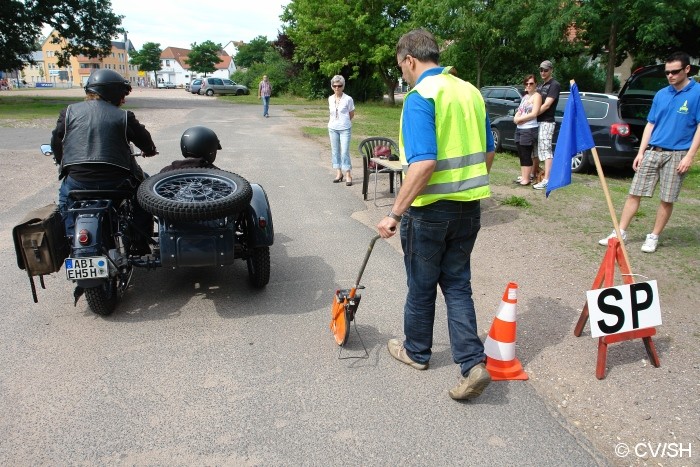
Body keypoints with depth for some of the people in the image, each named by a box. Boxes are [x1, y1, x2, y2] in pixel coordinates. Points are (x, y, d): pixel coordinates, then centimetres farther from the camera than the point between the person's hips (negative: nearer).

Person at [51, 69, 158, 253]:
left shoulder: (69, 111, 10)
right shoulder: (124, 116, 2)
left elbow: (55, 142, 16)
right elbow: (145, 141, 11)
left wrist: (63, 163, 35)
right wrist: (150, 151, 35)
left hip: (77, 181, 2)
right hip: (115, 181, -2)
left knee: (65, 195, 33)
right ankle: (142, 246, 24)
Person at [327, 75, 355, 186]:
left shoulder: (348, 99, -8)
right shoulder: (330, 99, 4)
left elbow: (352, 114, 2)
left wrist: (344, 122, 8)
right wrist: (333, 122, 10)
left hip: (345, 129, -4)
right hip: (332, 128, 5)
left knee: (345, 152, -7)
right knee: (335, 151, 7)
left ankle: (348, 175, -2)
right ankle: (339, 173, 15)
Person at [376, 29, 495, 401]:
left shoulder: (420, 97, -16)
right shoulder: (470, 91, 8)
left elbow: (423, 164, -27)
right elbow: (487, 153, 14)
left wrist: (395, 213, -22)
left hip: (431, 209, -6)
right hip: (469, 207, 7)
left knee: (421, 286, 13)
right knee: (457, 285, 14)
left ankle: (416, 351, 33)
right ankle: (473, 363, 7)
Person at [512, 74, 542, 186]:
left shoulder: (537, 96, -5)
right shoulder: (525, 96, 18)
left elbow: (534, 114, -15)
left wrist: (519, 119, -7)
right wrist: (515, 118, -3)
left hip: (529, 129, -8)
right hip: (519, 129, 8)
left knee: (526, 155, -6)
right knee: (521, 155, 10)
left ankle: (526, 178, -3)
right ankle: (523, 176, 17)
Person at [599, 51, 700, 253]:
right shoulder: (661, 94, 9)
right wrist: (641, 152, 7)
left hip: (676, 155, -4)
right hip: (652, 151, 4)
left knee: (667, 200, 3)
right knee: (634, 193, 1)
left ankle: (654, 237, 16)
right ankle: (620, 232, 8)